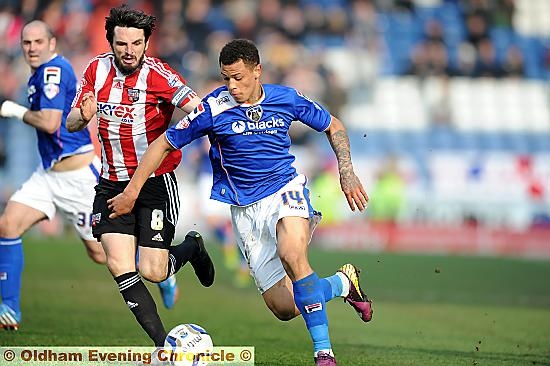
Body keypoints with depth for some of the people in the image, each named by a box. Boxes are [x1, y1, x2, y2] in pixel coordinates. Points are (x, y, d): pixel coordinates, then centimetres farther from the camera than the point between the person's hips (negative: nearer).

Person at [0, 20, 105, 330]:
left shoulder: (54, 70, -18)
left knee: (101, 254, 1)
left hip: (78, 174, -9)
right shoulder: (40, 74, 11)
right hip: (48, 174, 9)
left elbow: (50, 123, -27)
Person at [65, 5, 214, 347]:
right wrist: (84, 116, -16)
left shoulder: (157, 74, -14)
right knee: (119, 266, -10)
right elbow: (71, 124, 7)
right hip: (112, 184, 4)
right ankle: (164, 343, 2)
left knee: (152, 272, -8)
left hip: (156, 181, -4)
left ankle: (191, 248, 27)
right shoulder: (98, 69, 2)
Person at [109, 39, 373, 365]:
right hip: (245, 208, 1)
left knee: (291, 255, -35)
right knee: (284, 308, -5)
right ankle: (343, 283, 25)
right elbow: (164, 144, -2)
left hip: (285, 190, -1)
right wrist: (131, 192, -2)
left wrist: (347, 174, 1)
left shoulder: (286, 98, -4)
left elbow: (333, 126, 12)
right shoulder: (214, 108, -11)